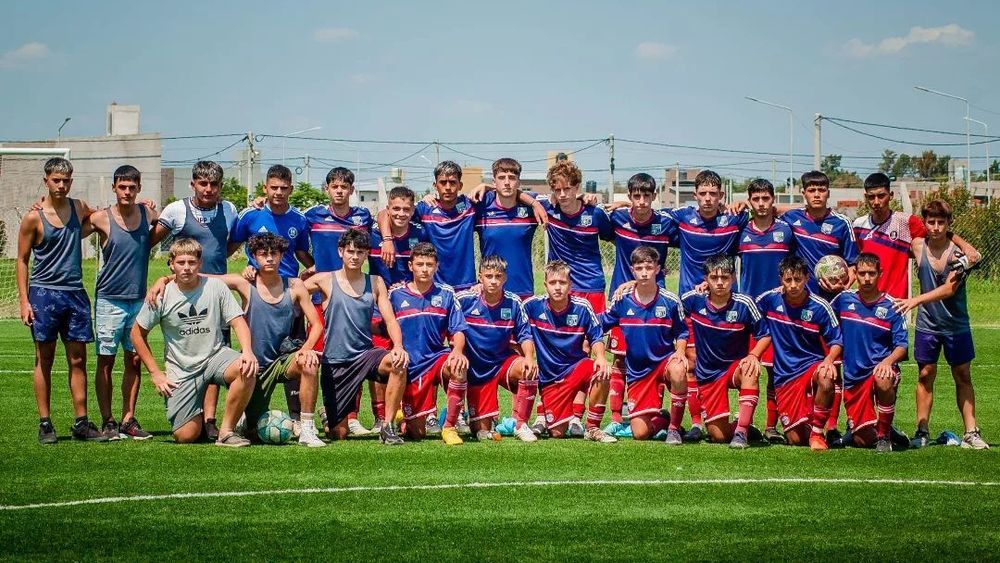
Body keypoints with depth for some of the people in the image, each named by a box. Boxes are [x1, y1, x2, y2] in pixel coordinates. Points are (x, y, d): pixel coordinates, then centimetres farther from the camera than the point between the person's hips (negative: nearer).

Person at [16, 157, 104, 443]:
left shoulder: (79, 208, 7)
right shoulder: (33, 218, -4)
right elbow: (22, 261, 0)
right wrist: (24, 300, -8)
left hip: (75, 293, 4)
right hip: (44, 293, -4)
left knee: (77, 360, 4)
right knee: (44, 359, 1)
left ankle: (81, 423, 8)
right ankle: (45, 424, 6)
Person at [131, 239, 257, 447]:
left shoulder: (215, 287, -4)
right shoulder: (162, 296, -5)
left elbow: (238, 321, -6)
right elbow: (137, 334, 4)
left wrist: (247, 351, -26)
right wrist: (155, 373, 0)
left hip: (215, 356, 0)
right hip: (182, 371, 0)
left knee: (247, 370, -34)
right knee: (185, 436, -10)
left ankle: (226, 431, -19)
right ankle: (199, 416, 29)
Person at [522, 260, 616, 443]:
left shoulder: (582, 307, -7)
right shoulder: (533, 306, -9)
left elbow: (596, 337, -1)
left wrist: (600, 357, -20)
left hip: (576, 367, 0)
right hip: (549, 378, 0)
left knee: (601, 373, -34)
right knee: (558, 433, -10)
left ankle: (592, 428, -15)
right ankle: (544, 417, 31)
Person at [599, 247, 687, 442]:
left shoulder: (670, 301, -6)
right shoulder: (622, 301, -2)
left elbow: (681, 332, 6)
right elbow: (599, 325, 10)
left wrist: (680, 352, -11)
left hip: (664, 360, -1)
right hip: (637, 373, 1)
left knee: (678, 372, -41)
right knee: (640, 434, -9)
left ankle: (674, 426, -17)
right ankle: (661, 419, 31)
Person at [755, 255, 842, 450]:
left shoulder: (820, 307, -9)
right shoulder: (770, 299, -5)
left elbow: (836, 341, -2)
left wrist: (829, 360, -22)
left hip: (812, 365, -2)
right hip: (784, 375, 2)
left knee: (826, 380, -40)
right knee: (796, 440, -3)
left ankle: (817, 432, -17)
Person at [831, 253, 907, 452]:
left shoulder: (891, 306, -4)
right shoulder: (844, 299, 4)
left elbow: (902, 347, -8)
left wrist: (888, 361, -26)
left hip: (881, 368, -2)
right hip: (853, 376, 3)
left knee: (883, 380, -41)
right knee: (862, 440, -3)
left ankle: (885, 434, -19)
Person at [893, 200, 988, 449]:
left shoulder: (958, 252, -14)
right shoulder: (919, 247, -7)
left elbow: (949, 289, -24)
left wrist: (917, 300, -35)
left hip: (956, 324, -1)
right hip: (927, 324, 1)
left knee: (963, 376, 4)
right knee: (926, 375, 3)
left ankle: (971, 433, 5)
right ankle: (922, 431, 7)